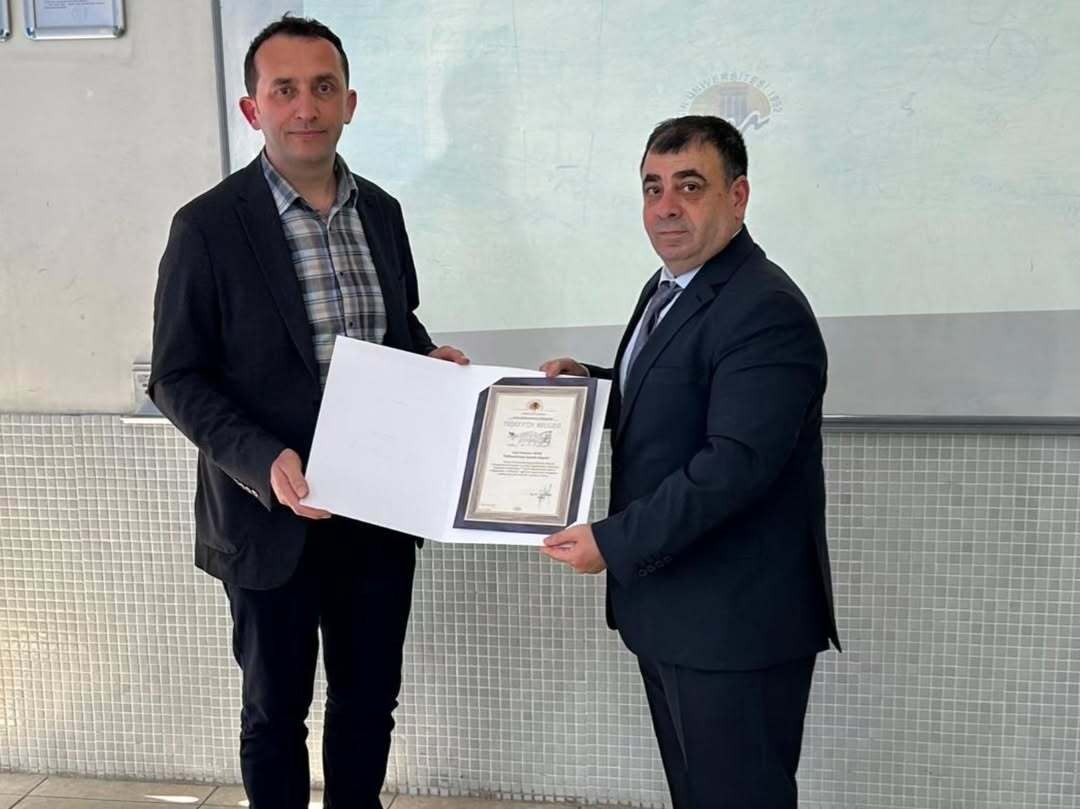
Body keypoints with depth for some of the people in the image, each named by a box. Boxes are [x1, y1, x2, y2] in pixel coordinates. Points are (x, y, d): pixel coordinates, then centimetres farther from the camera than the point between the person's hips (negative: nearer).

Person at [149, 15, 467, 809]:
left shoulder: (381, 211, 5)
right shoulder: (209, 225, -11)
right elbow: (177, 378, -10)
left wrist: (430, 359, -5)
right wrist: (264, 463, -23)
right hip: (273, 518, -4)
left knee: (370, 700, 18)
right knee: (276, 710, 15)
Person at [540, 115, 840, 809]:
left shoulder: (766, 310, -19)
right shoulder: (666, 290, 12)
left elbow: (734, 463, -26)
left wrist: (614, 543, -23)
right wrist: (591, 383, 7)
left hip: (735, 624, -9)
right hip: (669, 613, 9)